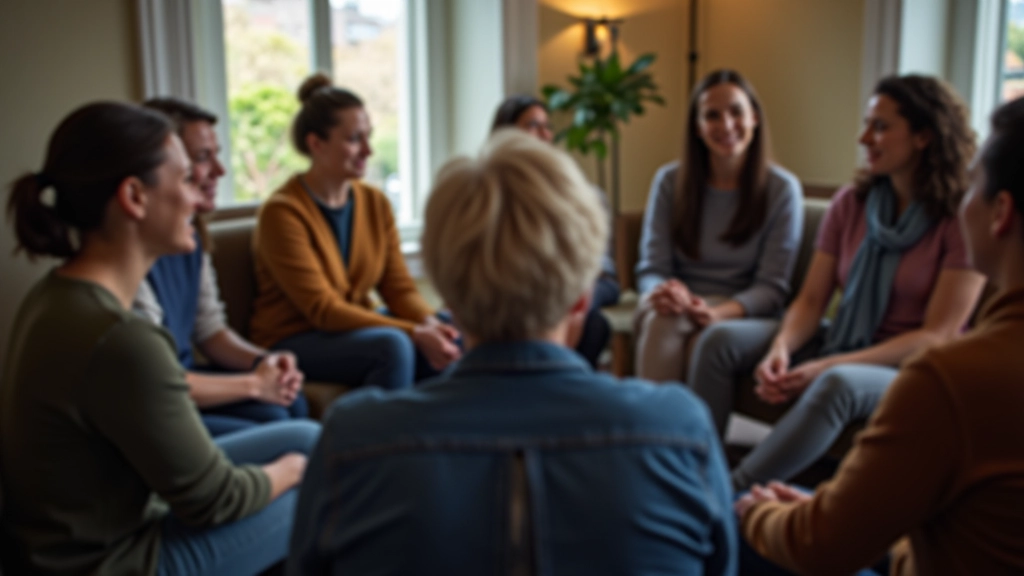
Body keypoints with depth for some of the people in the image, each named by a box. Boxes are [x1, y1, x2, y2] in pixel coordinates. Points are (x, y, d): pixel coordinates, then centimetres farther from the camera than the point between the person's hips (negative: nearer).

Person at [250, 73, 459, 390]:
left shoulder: (375, 202, 4)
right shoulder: (282, 212, -16)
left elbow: (399, 287, 2)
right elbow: (321, 309, -20)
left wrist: (428, 322, -22)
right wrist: (413, 333, -28)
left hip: (359, 327, 6)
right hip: (292, 342, -6)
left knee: (453, 340, -18)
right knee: (392, 345, -33)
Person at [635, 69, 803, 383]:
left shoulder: (782, 189, -1)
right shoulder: (669, 181, 4)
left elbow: (772, 287, -5)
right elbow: (650, 269, 2)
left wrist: (719, 312, -26)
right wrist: (663, 291, -24)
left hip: (741, 313, -1)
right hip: (676, 305, 1)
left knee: (709, 336, -35)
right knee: (660, 321, -34)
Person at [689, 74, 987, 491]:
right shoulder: (851, 203, 6)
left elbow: (937, 336, -15)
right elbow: (810, 300, 3)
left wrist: (828, 366, -24)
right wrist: (781, 347, -20)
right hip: (840, 350, 6)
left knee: (839, 383, -39)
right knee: (722, 340, -14)